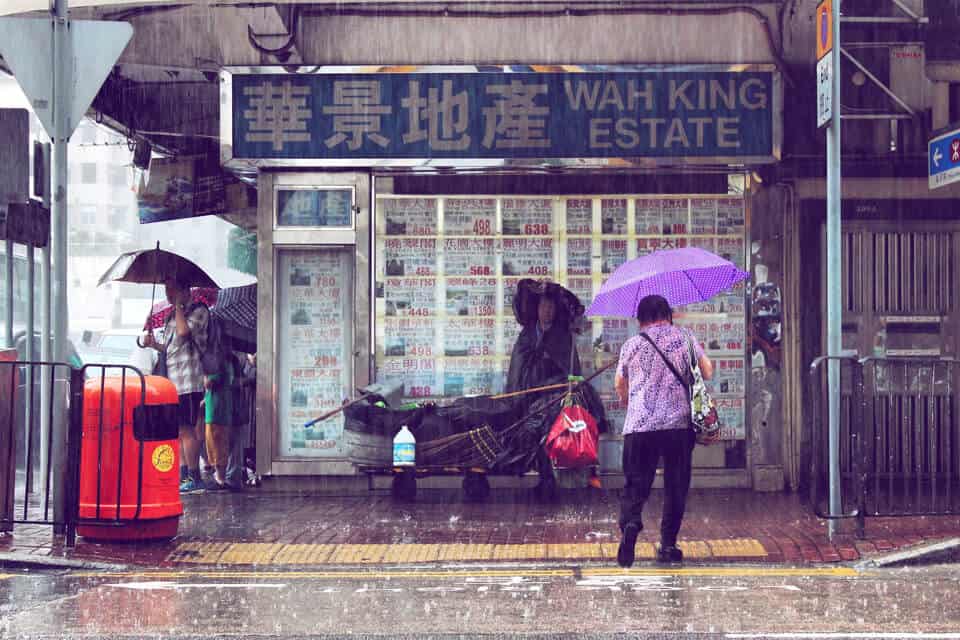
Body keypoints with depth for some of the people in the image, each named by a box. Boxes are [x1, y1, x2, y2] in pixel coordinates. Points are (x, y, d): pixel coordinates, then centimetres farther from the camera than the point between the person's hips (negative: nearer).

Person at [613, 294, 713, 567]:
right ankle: (668, 545, 9)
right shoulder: (685, 338, 6)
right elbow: (707, 372, 6)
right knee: (676, 486, 10)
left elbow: (619, 385, 19)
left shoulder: (631, 345, 9)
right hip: (679, 424, 0)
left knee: (636, 485, 4)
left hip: (639, 426, 0)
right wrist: (698, 353, 27)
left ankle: (630, 523, -24)